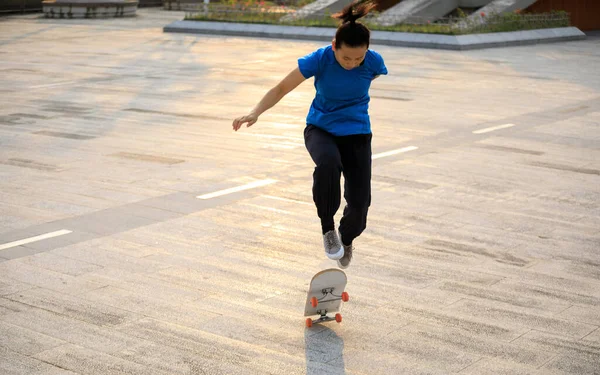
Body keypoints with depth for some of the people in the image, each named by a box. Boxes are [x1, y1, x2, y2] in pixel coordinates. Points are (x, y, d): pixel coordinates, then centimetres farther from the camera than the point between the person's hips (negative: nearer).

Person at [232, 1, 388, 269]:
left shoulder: (374, 62, -18)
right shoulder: (319, 59, -22)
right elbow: (282, 88, -14)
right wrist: (255, 113, -28)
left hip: (357, 133, 2)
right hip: (320, 129, -2)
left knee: (359, 201, -8)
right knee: (328, 163, -38)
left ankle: (346, 239, 28)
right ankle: (327, 228, -18)